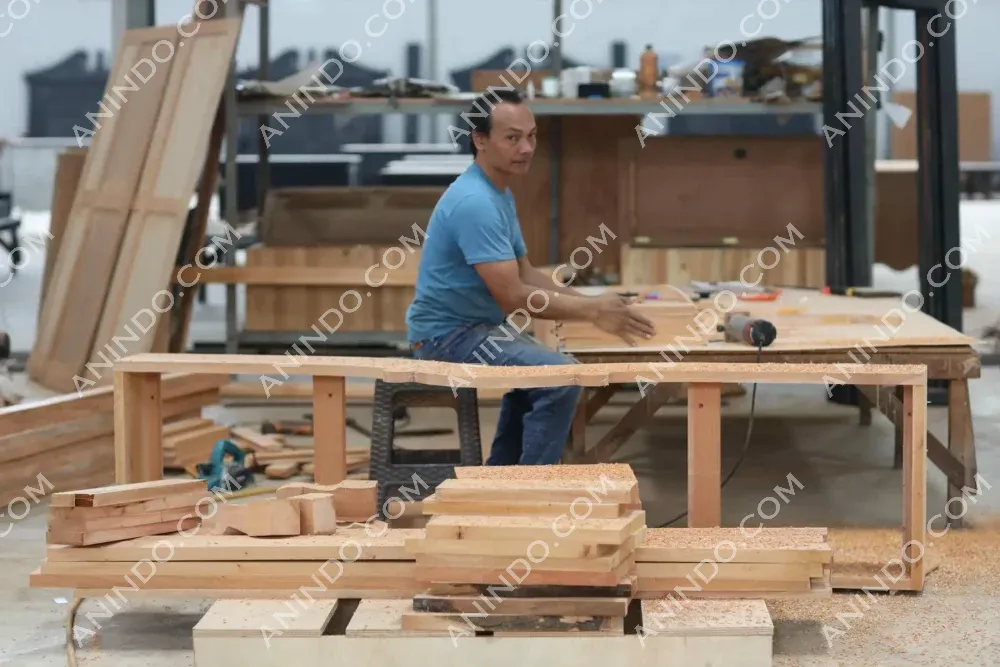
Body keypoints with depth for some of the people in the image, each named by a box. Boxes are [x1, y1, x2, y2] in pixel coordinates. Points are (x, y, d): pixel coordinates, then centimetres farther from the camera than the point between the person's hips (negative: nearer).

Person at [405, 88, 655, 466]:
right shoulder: (476, 202, -24)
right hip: (448, 334, -11)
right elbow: (513, 297, -27)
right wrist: (593, 311, -20)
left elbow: (526, 275, 15)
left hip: (476, 324, 11)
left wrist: (594, 304, 2)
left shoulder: (500, 193, 10)